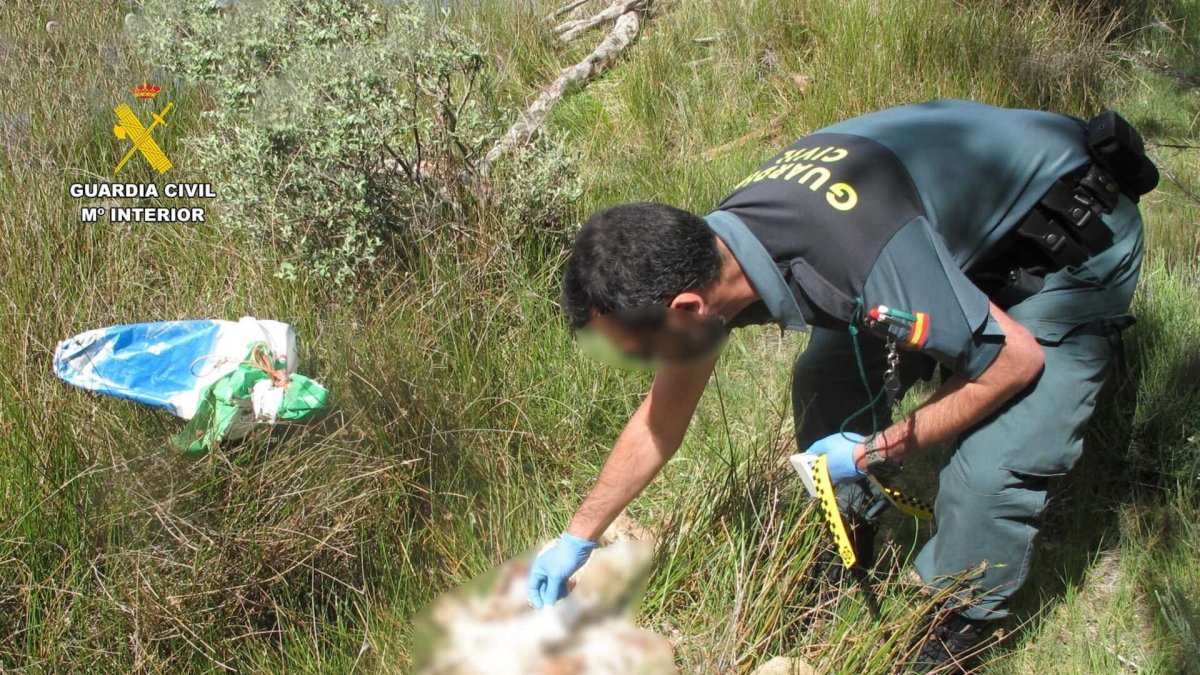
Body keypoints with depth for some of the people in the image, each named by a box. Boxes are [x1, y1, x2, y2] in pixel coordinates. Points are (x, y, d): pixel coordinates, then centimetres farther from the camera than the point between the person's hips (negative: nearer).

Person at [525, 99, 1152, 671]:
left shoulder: (856, 260, -41)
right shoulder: (704, 255, -14)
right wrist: (576, 538, 9)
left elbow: (1018, 359, -25)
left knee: (987, 466, -17)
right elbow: (661, 419, 2)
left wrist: (876, 450, -17)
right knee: (825, 381, 1)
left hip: (1077, 241, -7)